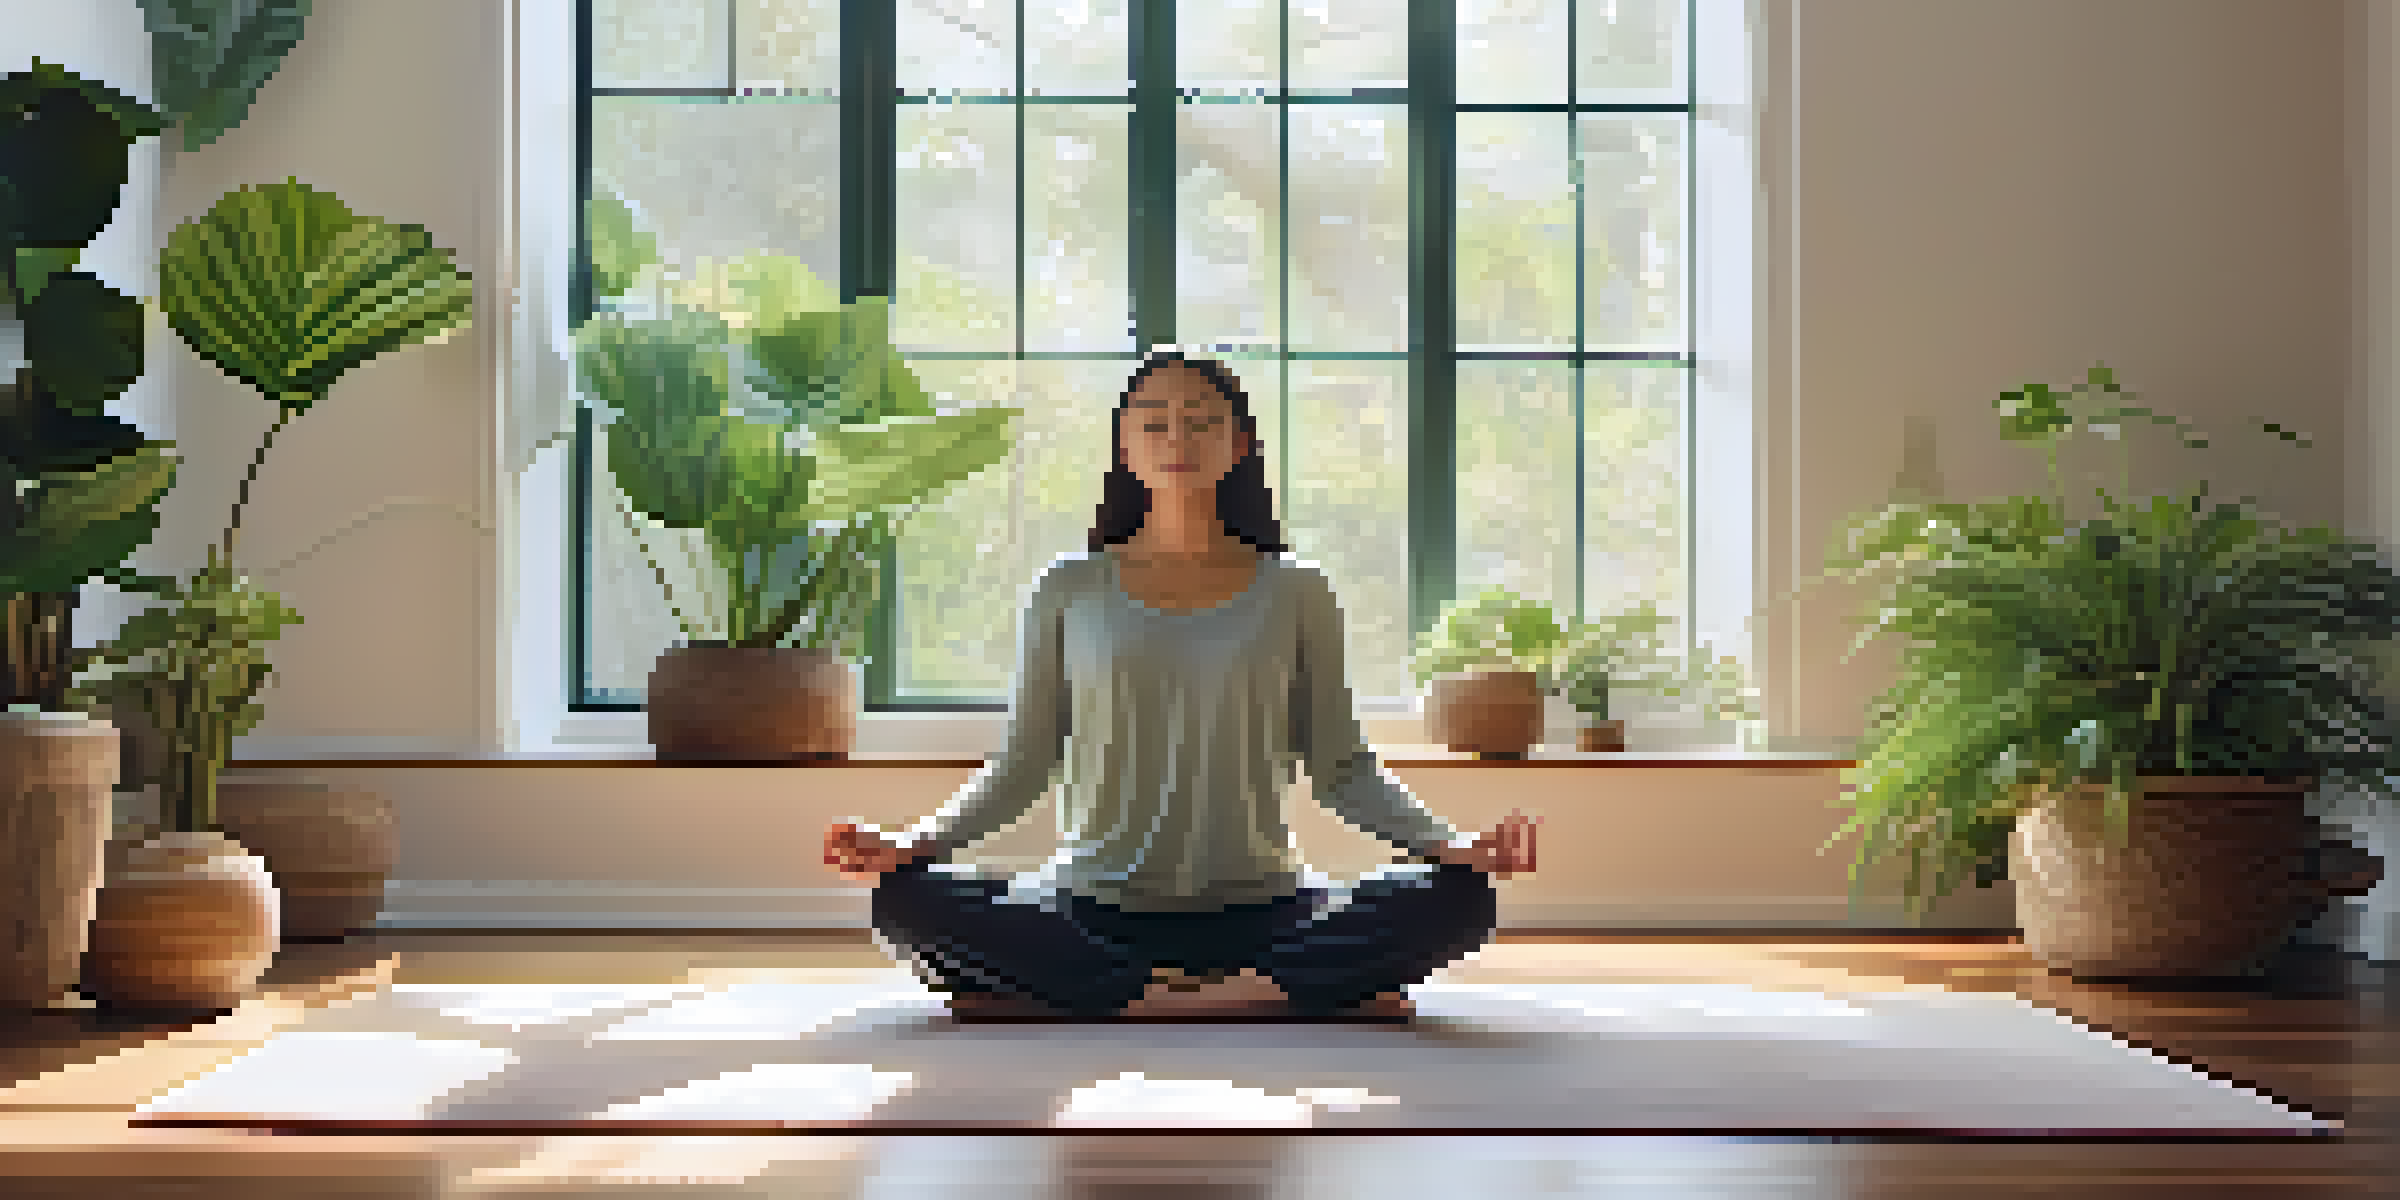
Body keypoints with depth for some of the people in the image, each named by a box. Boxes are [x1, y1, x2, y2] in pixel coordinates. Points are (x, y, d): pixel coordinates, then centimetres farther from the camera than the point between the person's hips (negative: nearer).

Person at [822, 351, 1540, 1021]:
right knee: (906, 901, -28)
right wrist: (910, 843, -6)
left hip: (1256, 908, 0)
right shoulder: (1071, 592, 9)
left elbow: (1340, 766, 9)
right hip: (1095, 913, 1)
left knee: (1456, 899, -26)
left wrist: (1453, 844, -8)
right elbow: (1024, 765, 11)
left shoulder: (1293, 594, 9)